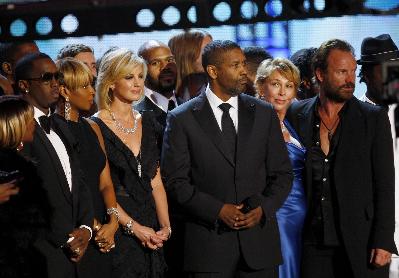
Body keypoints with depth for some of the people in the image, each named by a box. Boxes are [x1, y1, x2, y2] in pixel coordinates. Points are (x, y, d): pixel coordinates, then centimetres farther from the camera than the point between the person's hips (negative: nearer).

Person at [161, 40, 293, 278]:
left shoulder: (265, 114, 9)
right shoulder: (182, 119, 0)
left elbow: (282, 174, 10)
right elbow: (175, 180, -3)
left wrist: (264, 208, -7)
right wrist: (218, 210, -13)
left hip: (260, 239, 2)